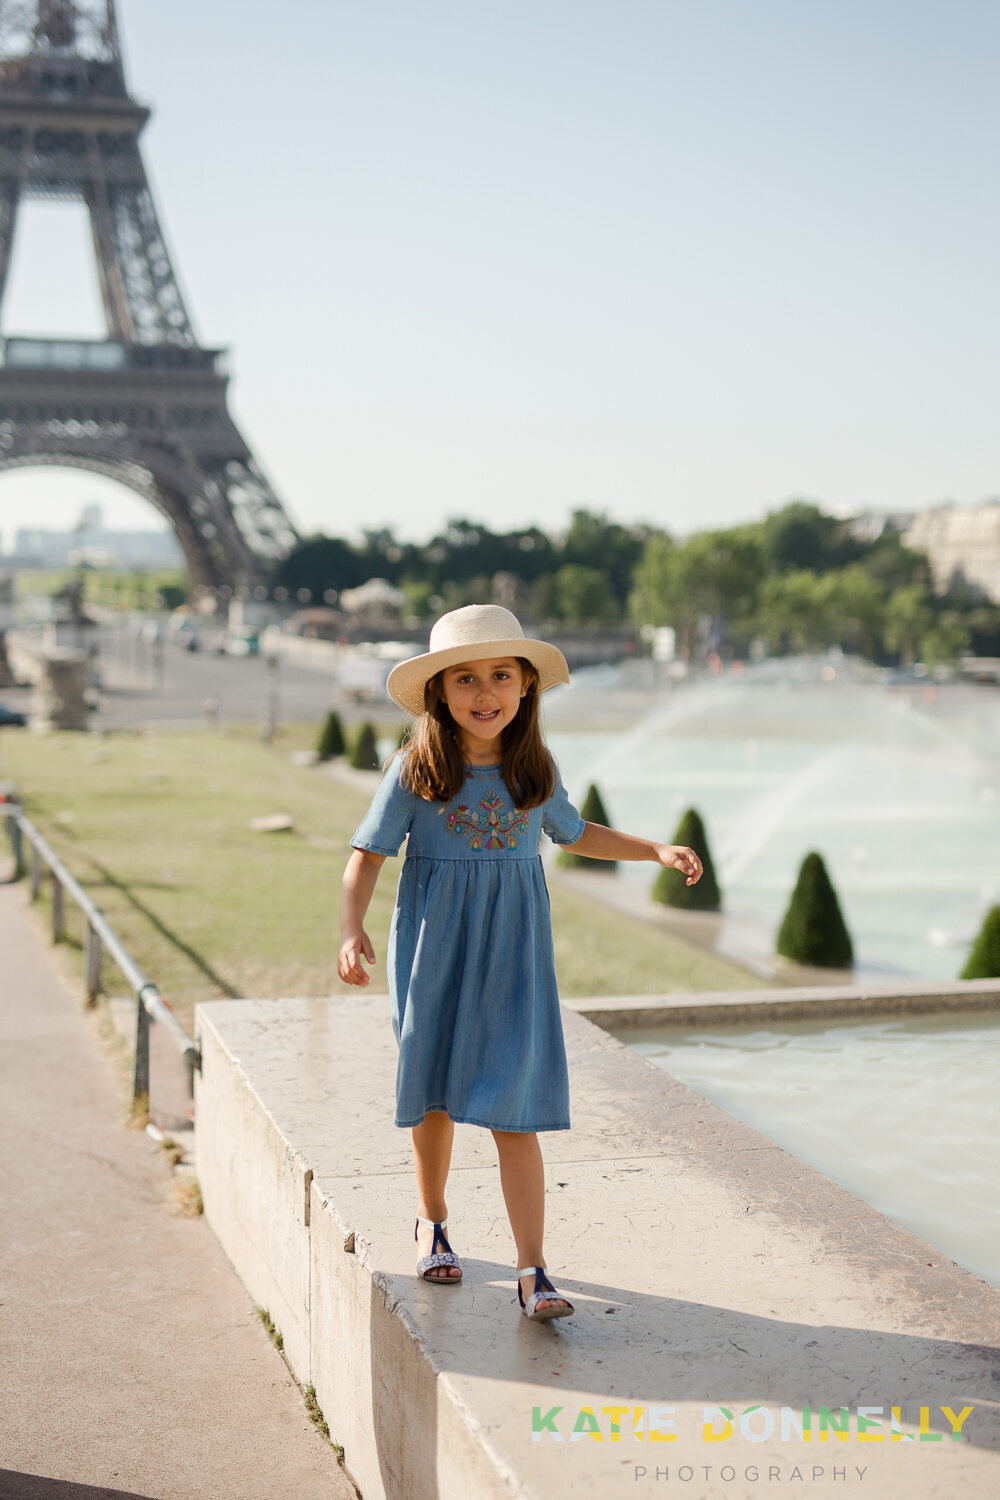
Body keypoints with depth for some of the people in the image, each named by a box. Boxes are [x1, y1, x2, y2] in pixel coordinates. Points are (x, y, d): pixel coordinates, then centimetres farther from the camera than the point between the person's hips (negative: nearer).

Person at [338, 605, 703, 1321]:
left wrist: (657, 849, 13)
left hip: (513, 959, 1)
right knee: (435, 1095, 14)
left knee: (514, 1109, -6)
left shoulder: (536, 772, 1)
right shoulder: (415, 771, -7)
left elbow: (576, 833, 20)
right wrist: (352, 931, -20)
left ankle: (533, 1271, -4)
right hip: (434, 951, 0)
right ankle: (433, 1220, 40)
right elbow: (368, 856, -5)